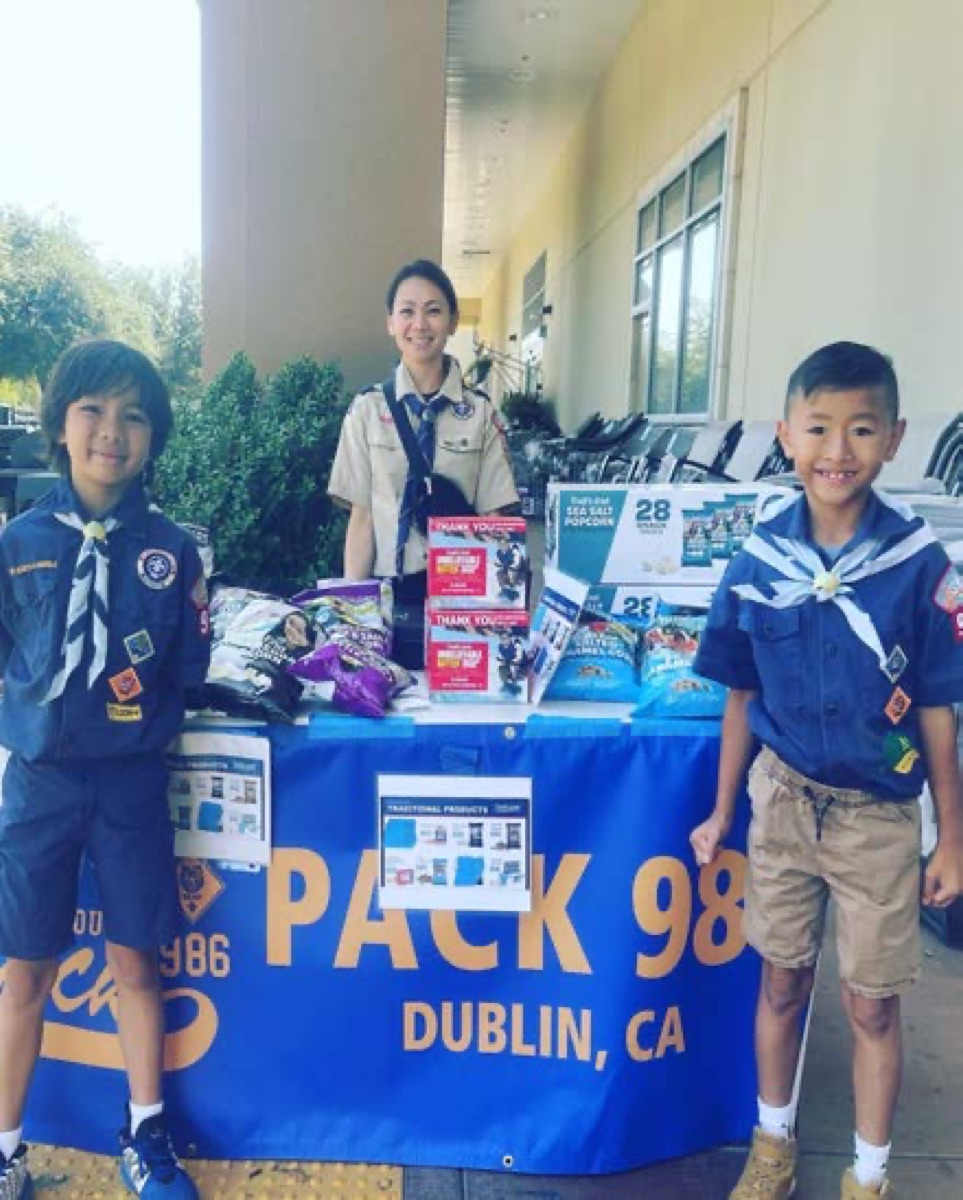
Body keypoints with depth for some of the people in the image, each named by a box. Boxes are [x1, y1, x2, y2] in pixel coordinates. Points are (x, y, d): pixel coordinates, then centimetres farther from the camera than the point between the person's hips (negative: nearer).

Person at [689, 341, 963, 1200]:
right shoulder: (757, 563, -9)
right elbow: (743, 699, 1)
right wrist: (722, 812, 7)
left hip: (880, 815, -1)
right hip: (783, 799, 2)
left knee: (872, 1004, 13)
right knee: (782, 982, 18)